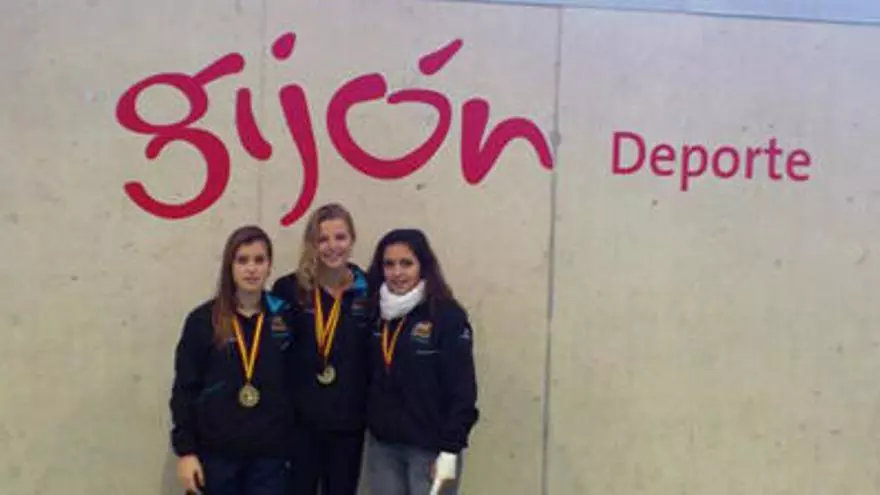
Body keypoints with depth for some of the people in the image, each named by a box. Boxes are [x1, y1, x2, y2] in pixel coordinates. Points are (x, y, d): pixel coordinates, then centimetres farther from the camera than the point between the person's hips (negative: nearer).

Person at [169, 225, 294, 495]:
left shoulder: (286, 317, 2)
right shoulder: (203, 320, -3)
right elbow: (184, 390, -2)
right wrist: (185, 451, -6)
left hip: (269, 454, 1)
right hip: (216, 452, -1)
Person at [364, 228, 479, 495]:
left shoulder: (448, 316, -10)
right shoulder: (375, 314, 6)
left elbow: (462, 390, -12)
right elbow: (368, 379, 11)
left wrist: (450, 449, -15)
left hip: (430, 448, -5)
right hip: (382, 446, 5)